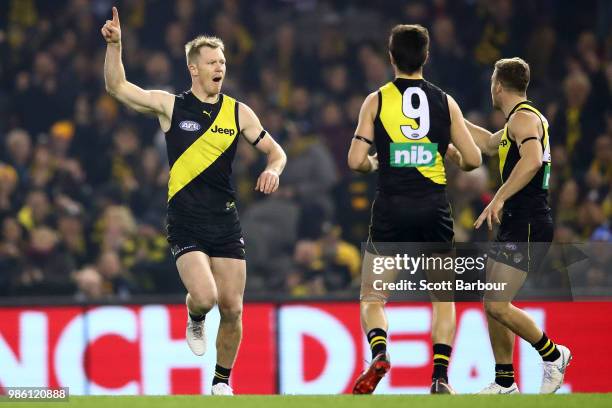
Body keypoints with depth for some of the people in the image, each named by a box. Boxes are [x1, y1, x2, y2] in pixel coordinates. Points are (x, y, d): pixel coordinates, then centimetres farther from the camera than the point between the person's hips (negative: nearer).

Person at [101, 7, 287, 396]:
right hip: (185, 224, -3)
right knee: (205, 296, -22)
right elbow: (117, 87, -1)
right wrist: (115, 45, -14)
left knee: (232, 309, 0)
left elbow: (276, 151, 12)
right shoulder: (171, 106, 1)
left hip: (226, 222, 3)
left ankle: (222, 381, 18)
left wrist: (273, 170, -10)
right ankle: (195, 319, 15)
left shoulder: (238, 112, 5)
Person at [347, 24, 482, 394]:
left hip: (391, 211, -1)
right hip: (435, 208, 1)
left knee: (372, 298, 8)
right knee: (443, 296, 13)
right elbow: (473, 159, 3)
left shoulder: (376, 101, 0)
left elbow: (356, 161, -5)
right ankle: (440, 377, -2)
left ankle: (379, 351, -21)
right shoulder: (445, 102, 4)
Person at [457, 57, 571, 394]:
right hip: (515, 225, 10)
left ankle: (553, 355, 1)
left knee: (497, 306, -14)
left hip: (528, 225, -10)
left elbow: (531, 161, -31)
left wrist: (499, 198, -33)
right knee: (492, 305, 10)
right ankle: (504, 383, 15)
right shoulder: (520, 120, 21)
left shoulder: (523, 118, -12)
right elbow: (490, 144, 40)